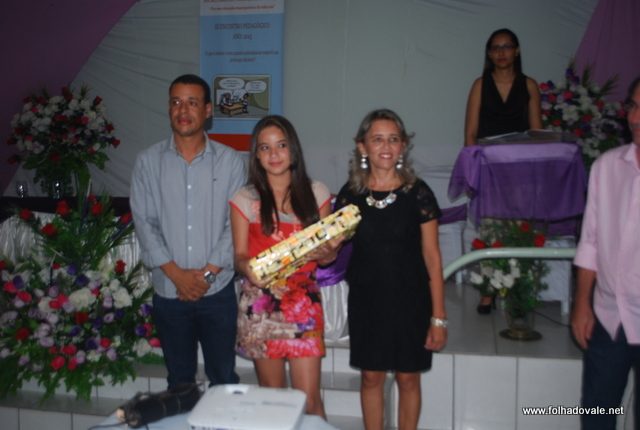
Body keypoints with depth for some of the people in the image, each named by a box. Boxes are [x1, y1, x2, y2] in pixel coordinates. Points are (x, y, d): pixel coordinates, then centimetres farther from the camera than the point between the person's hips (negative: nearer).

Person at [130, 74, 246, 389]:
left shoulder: (229, 161, 0)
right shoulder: (148, 161, 2)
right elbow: (144, 223, -2)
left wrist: (208, 272, -11)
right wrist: (176, 274, -11)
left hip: (217, 290, -1)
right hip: (168, 292, 1)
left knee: (224, 379, 10)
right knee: (179, 381, 16)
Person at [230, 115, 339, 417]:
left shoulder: (316, 193, 5)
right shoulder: (244, 199, 1)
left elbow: (327, 256, 6)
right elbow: (240, 255, 1)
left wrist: (328, 250, -18)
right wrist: (247, 268, -22)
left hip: (304, 303, 0)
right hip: (261, 305, 0)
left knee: (309, 398, -3)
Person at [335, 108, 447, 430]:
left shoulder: (417, 192, -8)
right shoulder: (350, 194, -3)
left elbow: (431, 256, -5)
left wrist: (438, 316, -6)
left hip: (410, 300, -1)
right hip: (366, 299, 2)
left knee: (408, 378, 11)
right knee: (371, 376, 12)